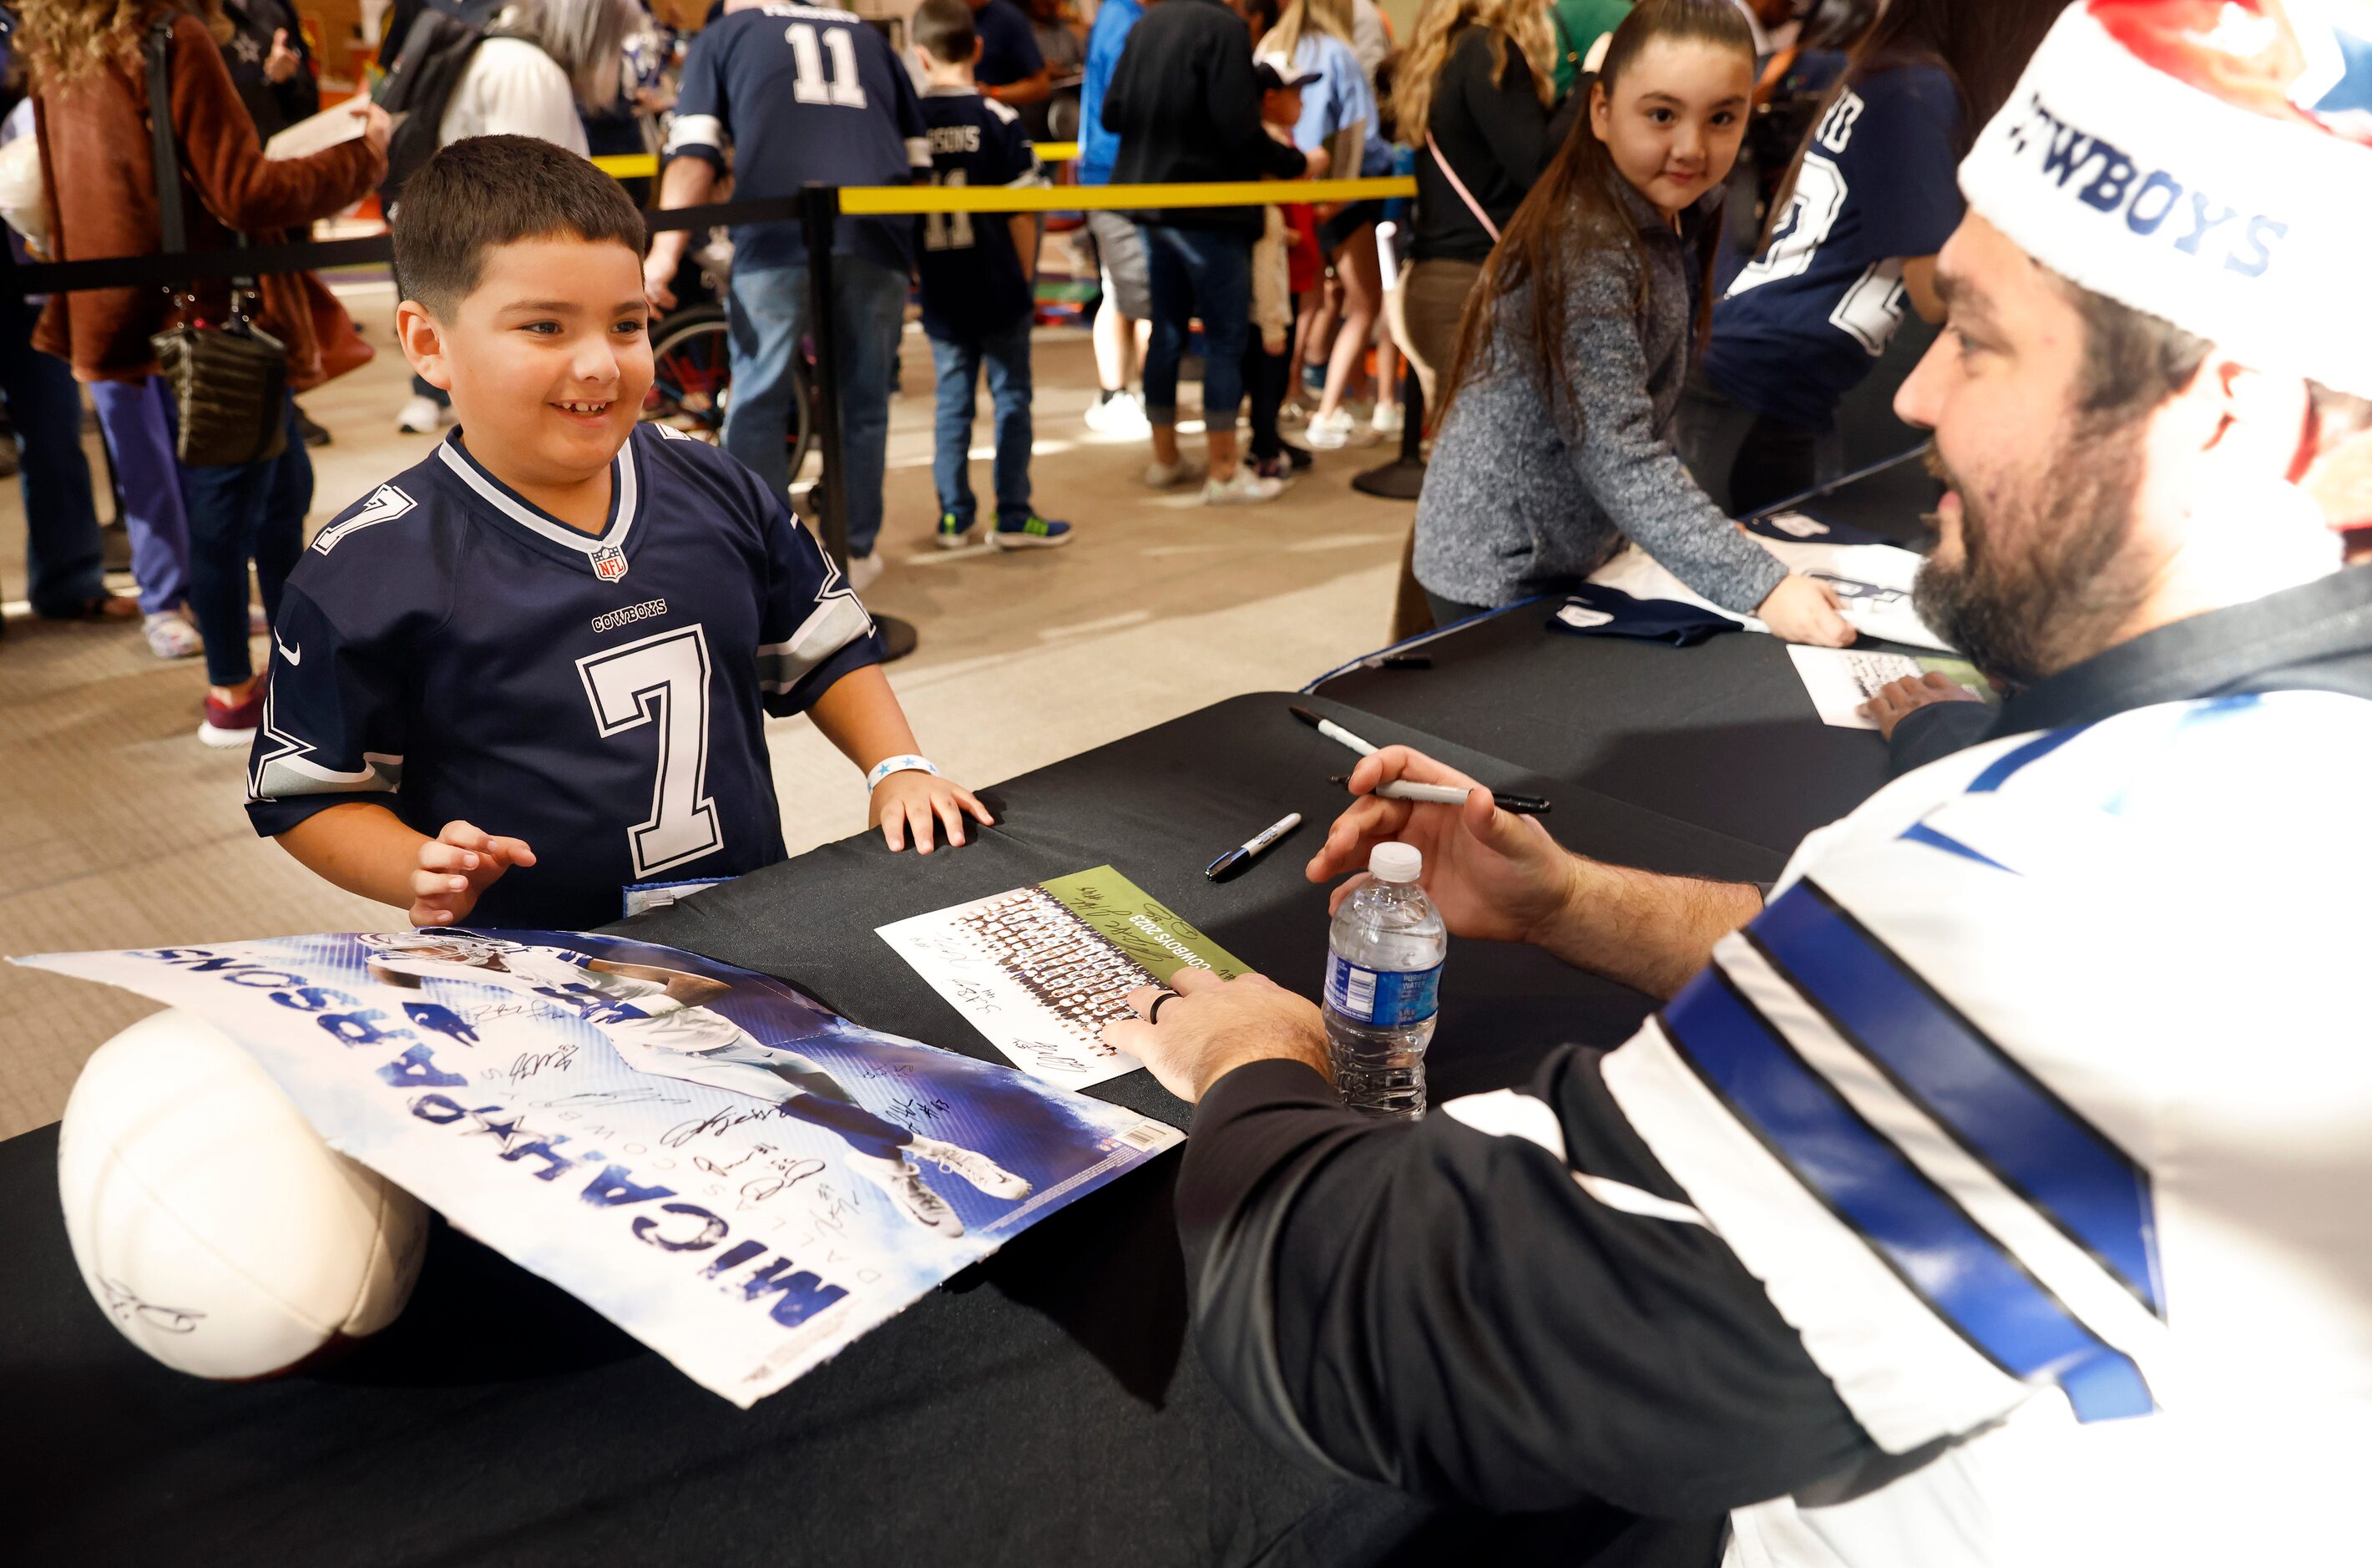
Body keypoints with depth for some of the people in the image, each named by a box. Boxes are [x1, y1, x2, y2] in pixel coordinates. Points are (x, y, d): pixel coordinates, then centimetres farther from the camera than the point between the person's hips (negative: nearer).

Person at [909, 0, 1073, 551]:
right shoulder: (999, 119, -9)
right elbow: (1021, 215, -9)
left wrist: (916, 278, 15)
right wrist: (1024, 279, 4)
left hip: (940, 294, 3)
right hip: (1000, 289, -3)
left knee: (952, 402, 12)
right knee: (1011, 397, 7)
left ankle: (953, 516, 16)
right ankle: (1013, 516, 9)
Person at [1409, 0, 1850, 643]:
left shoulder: (1678, 218, 1)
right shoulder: (1584, 253, -25)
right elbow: (1618, 454, -32)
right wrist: (1762, 587, -37)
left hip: (1574, 555, 8)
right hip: (1504, 579, -8)